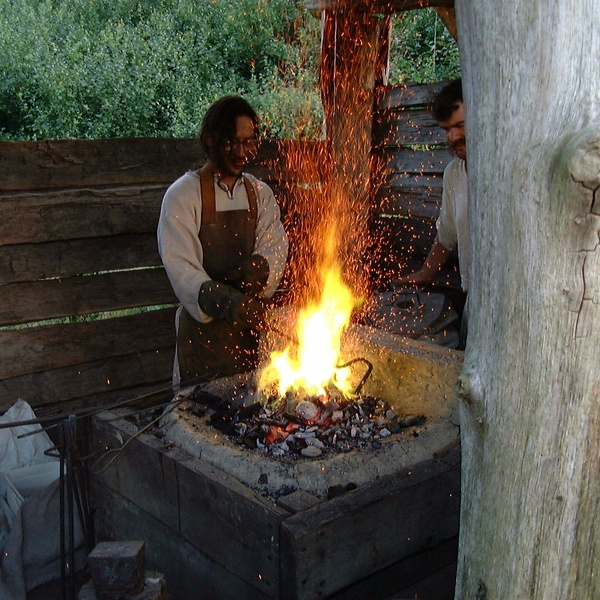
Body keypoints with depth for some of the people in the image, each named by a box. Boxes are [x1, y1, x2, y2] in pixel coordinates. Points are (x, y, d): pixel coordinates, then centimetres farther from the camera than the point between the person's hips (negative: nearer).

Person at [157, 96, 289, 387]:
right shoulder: (183, 195, -7)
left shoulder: (260, 193, 9)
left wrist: (257, 269, -23)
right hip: (203, 326, -4)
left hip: (251, 323, 4)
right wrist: (224, 301, -32)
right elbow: (180, 268, -16)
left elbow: (275, 251, 0)